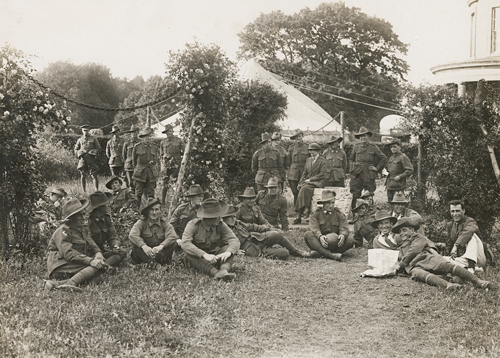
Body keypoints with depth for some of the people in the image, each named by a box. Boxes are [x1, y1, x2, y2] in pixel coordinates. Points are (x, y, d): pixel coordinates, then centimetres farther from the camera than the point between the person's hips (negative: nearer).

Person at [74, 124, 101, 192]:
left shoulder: (93, 139, 10)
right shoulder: (80, 139, 16)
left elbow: (98, 148, 9)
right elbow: (76, 149, 19)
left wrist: (93, 151, -11)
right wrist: (79, 152, -3)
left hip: (91, 158, -2)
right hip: (82, 159, 2)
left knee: (94, 175, -6)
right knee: (83, 175, 0)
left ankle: (97, 190, -5)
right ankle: (84, 191, 5)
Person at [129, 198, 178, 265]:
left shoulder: (164, 224, 2)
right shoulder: (141, 222, -1)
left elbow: (172, 236, -17)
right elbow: (132, 235, -20)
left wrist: (161, 246, -36)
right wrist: (143, 246, -39)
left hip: (160, 252, 1)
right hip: (144, 253, -1)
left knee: (173, 243, -22)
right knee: (135, 245, -28)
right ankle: (151, 262, -43)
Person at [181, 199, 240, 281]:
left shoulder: (220, 225, -9)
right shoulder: (193, 225, -17)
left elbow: (234, 240, -18)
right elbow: (185, 243, -31)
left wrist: (228, 252, -43)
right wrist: (204, 255, -45)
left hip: (214, 256, 3)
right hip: (198, 258, -2)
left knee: (228, 248, -21)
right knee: (190, 254, -34)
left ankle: (224, 270, -48)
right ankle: (216, 273, -50)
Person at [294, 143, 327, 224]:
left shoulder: (322, 161, 0)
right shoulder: (308, 160, 20)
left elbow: (322, 174, -8)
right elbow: (304, 173, 20)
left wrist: (310, 179, -14)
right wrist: (300, 182, 4)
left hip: (317, 182, -5)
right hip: (307, 181, 5)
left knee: (304, 188, -32)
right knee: (301, 189, -25)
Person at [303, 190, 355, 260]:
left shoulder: (339, 214, 9)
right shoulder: (316, 214, 5)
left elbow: (344, 227, -5)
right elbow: (314, 228, -11)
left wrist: (343, 235, -30)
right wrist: (320, 236, -34)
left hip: (336, 243, 1)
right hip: (320, 242, -1)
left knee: (350, 239, -25)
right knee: (308, 234, -28)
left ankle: (322, 254, -32)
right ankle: (329, 254, -44)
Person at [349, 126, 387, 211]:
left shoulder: (373, 147, 3)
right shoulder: (356, 147, 10)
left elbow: (384, 159, 9)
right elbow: (351, 159, 28)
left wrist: (377, 168, 3)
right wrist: (353, 166, 12)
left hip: (369, 176, -2)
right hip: (357, 175, 2)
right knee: (355, 196, 0)